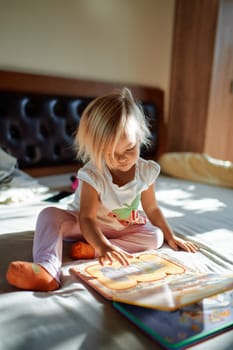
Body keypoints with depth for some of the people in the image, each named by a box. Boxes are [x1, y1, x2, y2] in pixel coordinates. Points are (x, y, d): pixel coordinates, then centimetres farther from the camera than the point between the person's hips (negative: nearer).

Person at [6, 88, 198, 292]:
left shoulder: (146, 171, -15)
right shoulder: (92, 175, -27)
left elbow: (152, 209, 0)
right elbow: (87, 219, -34)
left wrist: (171, 237, 1)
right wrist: (104, 246, -51)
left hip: (124, 229, 3)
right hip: (90, 228, -3)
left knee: (156, 237, -24)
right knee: (50, 214, -27)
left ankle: (90, 250, -32)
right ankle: (47, 268, -50)